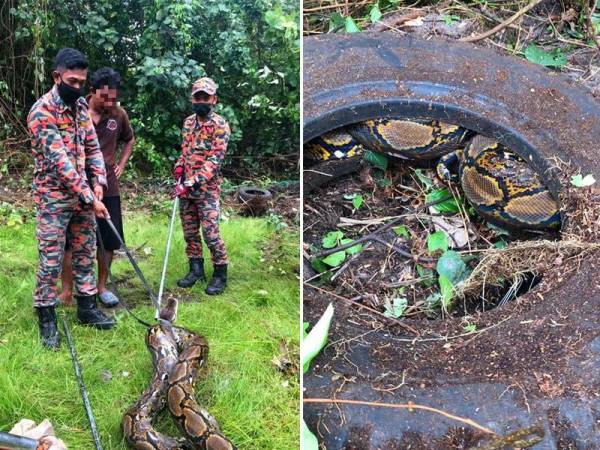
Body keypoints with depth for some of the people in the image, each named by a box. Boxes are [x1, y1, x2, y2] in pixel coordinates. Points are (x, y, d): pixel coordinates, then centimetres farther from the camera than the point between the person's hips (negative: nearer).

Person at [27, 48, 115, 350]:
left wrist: (98, 183, -5)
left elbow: (92, 147, 10)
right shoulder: (42, 111, -17)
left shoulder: (81, 105, 5)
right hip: (53, 198, -7)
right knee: (50, 261, 1)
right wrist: (90, 199, -24)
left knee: (85, 254, 14)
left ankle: (87, 308, 27)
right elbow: (59, 161, -22)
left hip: (83, 195, 7)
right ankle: (46, 319, 14)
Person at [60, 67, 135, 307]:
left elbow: (129, 140, 20)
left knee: (109, 240, 8)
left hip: (108, 188, 4)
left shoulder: (119, 114, 1)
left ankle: (101, 286, 25)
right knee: (71, 242, 3)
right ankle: (66, 290, 15)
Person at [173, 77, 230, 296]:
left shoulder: (220, 125, -10)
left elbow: (215, 160, -17)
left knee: (210, 233, -6)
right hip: (186, 187, 7)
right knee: (189, 231, 12)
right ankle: (196, 270, 26)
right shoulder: (188, 122, 11)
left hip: (207, 188, -6)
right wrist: (179, 167, 4)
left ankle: (220, 275, 8)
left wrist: (193, 183, -22)